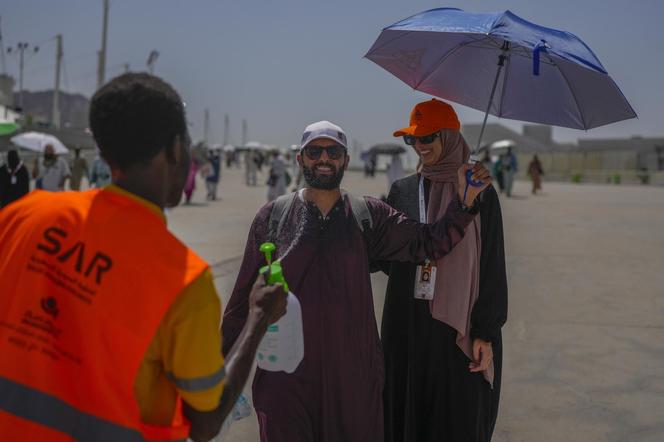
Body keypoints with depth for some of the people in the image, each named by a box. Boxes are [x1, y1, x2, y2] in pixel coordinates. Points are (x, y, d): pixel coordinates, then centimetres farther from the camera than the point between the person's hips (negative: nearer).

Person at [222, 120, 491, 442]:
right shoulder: (272, 217, 1)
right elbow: (245, 295, 3)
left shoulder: (369, 215, 4)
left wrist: (466, 199, -14)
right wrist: (225, 362, 4)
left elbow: (428, 243, -1)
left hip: (354, 371, 1)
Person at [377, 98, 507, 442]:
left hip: (459, 327, -3)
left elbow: (492, 268, -6)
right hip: (407, 325, 3)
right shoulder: (402, 190, 7)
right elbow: (385, 256, 9)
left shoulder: (480, 193, -4)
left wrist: (485, 334, -9)